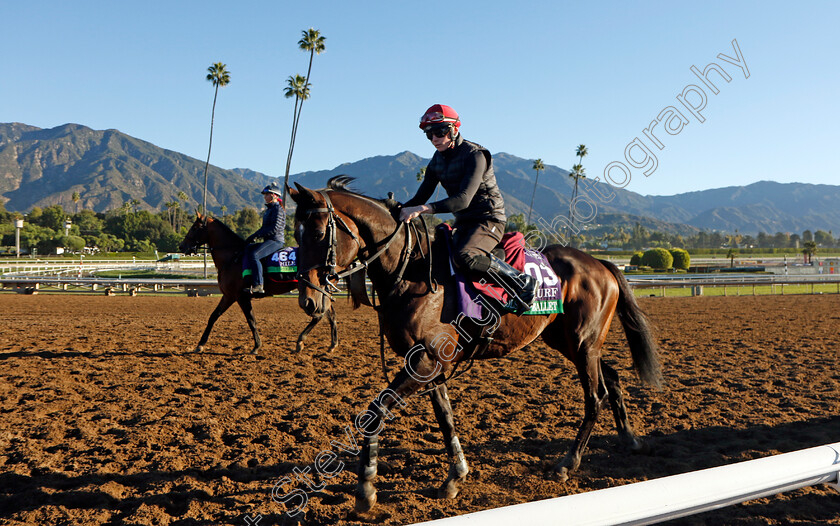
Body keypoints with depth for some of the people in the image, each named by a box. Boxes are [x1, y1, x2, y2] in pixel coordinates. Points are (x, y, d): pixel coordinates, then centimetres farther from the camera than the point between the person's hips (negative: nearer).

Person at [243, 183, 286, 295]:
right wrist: (253, 236, 8)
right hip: (268, 240, 10)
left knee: (254, 255, -27)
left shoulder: (277, 209, -7)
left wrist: (255, 235, -17)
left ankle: (258, 285, -28)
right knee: (248, 249, -9)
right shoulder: (269, 209, 22)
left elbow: (274, 228, -18)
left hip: (275, 241, -10)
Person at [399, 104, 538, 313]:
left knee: (465, 257, -33)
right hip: (464, 223, 9)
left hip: (489, 219, -9)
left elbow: (463, 199, -29)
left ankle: (522, 282, -18)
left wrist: (423, 209, -40)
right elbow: (422, 196, 6)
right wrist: (397, 211, -13)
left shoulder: (475, 155, -17)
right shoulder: (437, 160, 8)